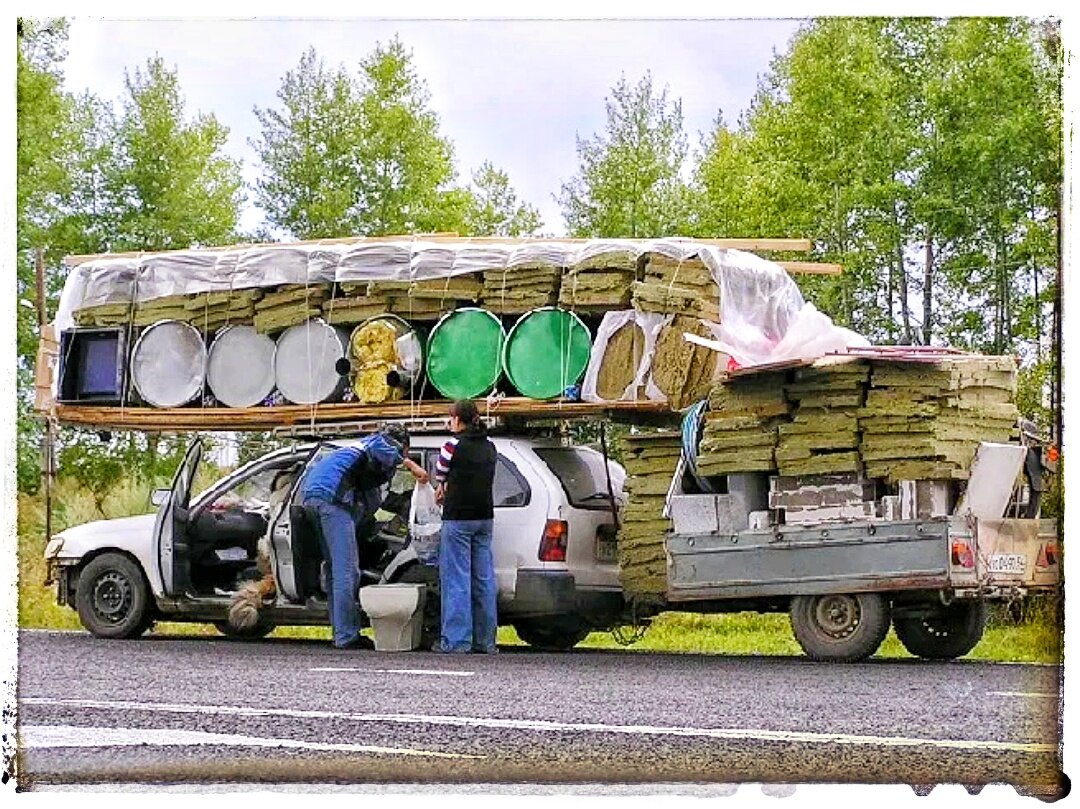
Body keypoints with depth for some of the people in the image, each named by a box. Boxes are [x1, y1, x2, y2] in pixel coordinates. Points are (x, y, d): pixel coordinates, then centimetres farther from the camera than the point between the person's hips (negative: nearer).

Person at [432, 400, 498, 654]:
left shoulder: (454, 445, -9)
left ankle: (457, 640, -5)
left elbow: (440, 473, 7)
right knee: (483, 578, 8)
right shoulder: (489, 447, 9)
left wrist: (442, 488, 29)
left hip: (459, 518, -6)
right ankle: (486, 640, 11)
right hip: (484, 517, 6)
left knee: (456, 578, -3)